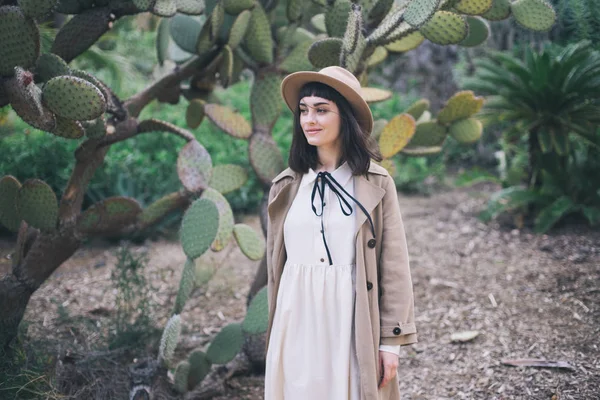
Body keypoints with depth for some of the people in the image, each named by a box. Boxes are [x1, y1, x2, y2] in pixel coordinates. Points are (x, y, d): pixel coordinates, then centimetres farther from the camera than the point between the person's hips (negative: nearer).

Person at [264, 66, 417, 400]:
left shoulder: (376, 184, -2)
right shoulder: (286, 186, 7)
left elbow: (393, 266, -3)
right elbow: (275, 264, 12)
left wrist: (392, 340, -5)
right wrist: (274, 333, 14)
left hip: (352, 320, -2)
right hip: (297, 321, 3)